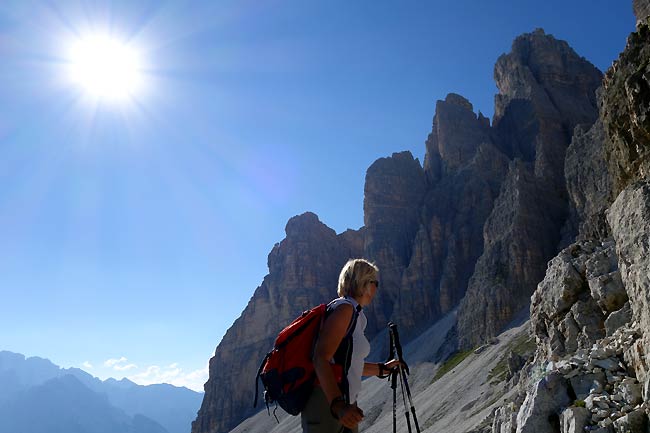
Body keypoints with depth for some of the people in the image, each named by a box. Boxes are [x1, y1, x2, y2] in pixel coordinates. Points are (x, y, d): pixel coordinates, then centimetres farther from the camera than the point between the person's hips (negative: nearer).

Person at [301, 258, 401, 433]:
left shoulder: (354, 314, 18)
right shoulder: (344, 308, -11)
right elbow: (321, 359, -22)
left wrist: (383, 368, 34)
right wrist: (338, 405, -33)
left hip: (345, 405, 10)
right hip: (326, 405, -10)